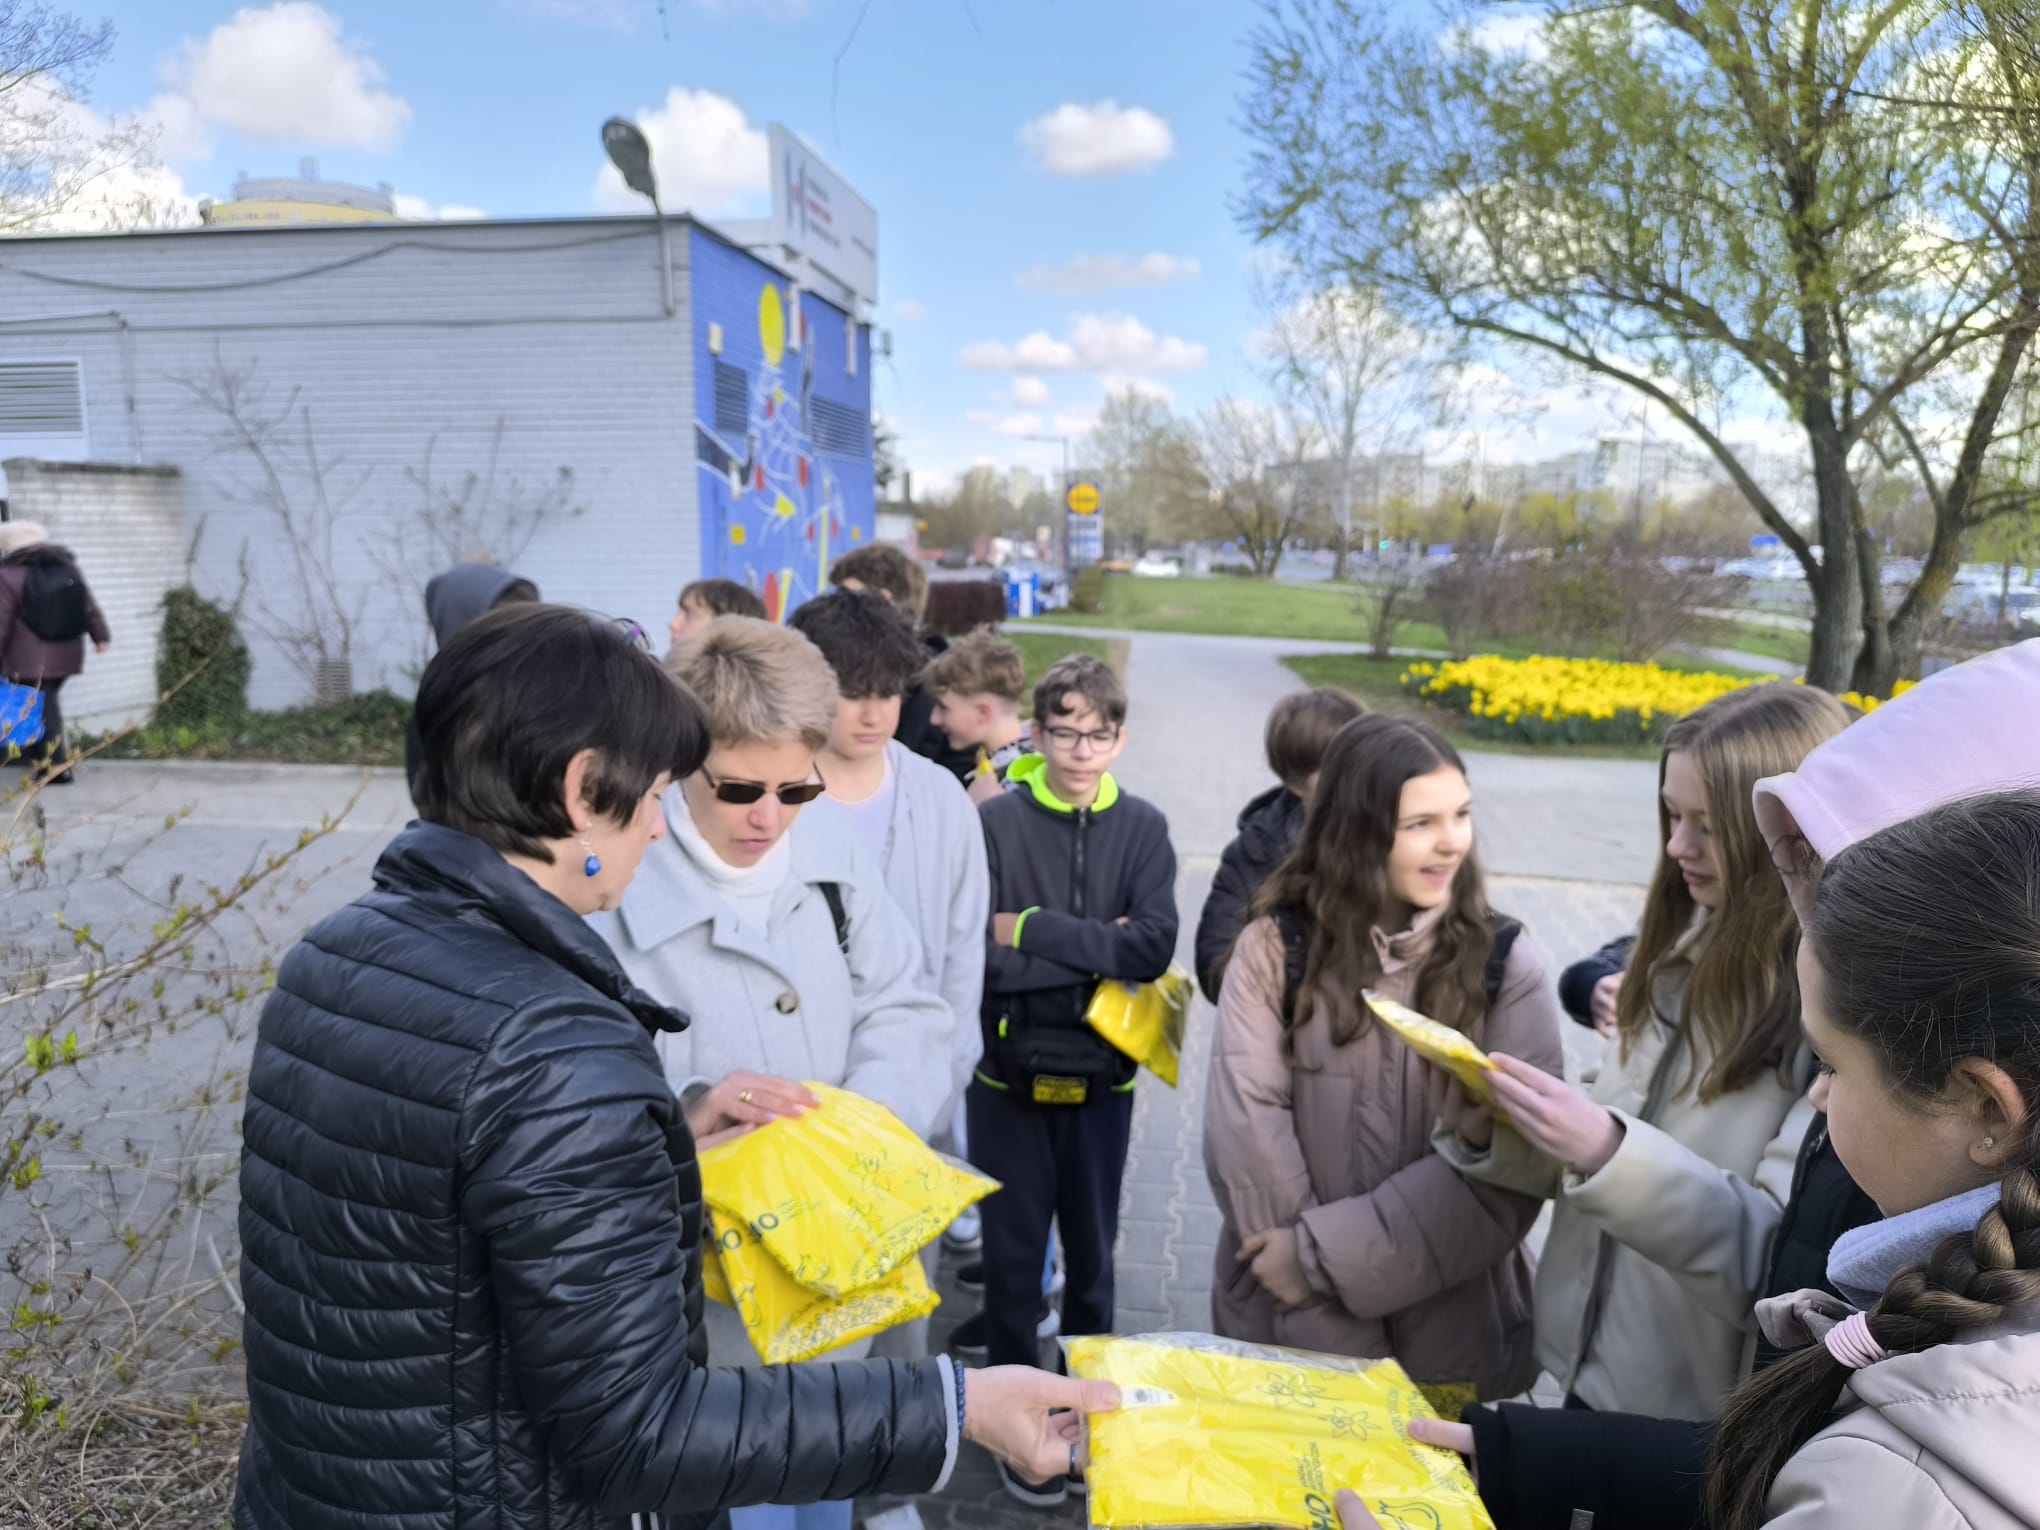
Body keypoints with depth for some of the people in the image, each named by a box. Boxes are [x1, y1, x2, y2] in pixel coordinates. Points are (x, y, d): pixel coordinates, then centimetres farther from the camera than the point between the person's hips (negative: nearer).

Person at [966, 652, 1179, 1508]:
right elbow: (980, 959, -19)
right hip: (1010, 1075, -2)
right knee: (1014, 1257, 13)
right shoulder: (996, 823, -10)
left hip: (1102, 1077, 2)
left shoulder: (1143, 829, -3)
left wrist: (1036, 933, -18)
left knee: (1092, 1255, 18)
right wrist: (1098, 949, -17)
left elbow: (1155, 948, -15)